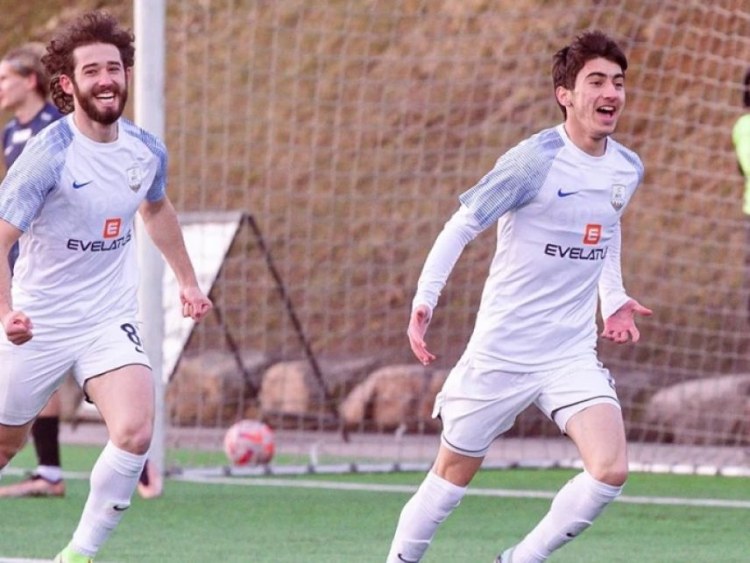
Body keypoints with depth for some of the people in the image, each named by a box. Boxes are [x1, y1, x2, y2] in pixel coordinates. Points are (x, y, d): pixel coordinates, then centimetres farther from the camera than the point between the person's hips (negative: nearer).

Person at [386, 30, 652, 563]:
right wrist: (424, 300, -19)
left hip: (574, 354, 4)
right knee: (454, 473, 8)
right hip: (501, 352, -4)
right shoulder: (536, 160, -16)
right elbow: (462, 227, -11)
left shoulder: (627, 170, 2)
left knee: (610, 470, -15)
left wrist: (614, 299, 16)